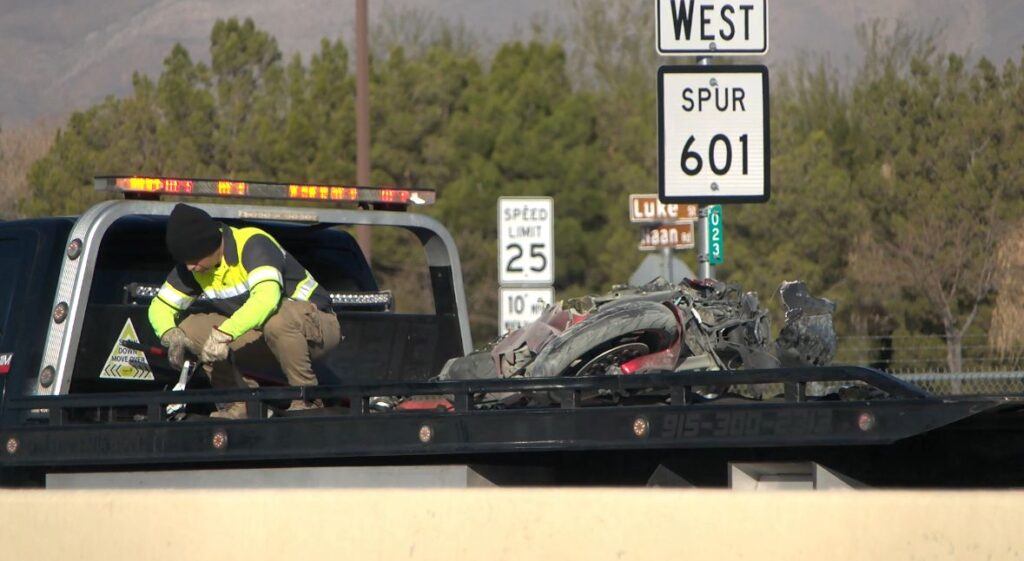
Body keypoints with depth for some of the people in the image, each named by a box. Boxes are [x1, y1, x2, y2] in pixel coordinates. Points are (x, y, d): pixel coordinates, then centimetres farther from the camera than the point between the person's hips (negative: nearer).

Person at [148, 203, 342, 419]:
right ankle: (243, 403, -2)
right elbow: (160, 306, 1)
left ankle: (307, 400, -22)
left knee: (278, 318, -41)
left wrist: (223, 334, -49)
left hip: (317, 325, -7)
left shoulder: (252, 245, -27)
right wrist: (171, 335, -21)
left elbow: (267, 297, -44)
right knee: (190, 329, -10)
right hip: (265, 336, 7)